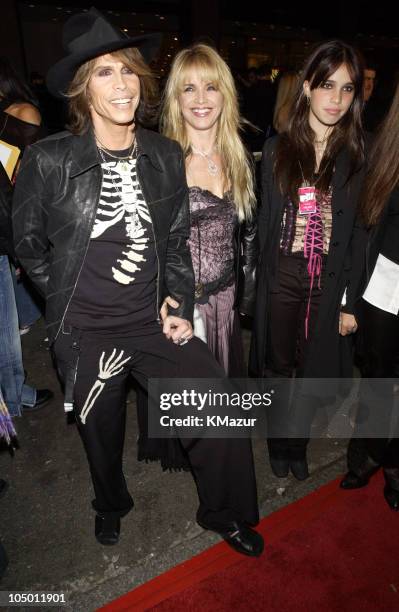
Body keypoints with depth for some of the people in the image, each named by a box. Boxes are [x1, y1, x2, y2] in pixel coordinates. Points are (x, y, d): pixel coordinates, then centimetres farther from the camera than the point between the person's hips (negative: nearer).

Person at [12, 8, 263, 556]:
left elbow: (176, 240, 6)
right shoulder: (49, 161, -11)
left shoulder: (166, 156, -1)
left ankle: (224, 512, 28)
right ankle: (111, 504, 53)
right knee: (103, 434, 18)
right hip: (85, 331, -2)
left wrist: (181, 308, 0)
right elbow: (27, 243, 1)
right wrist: (68, 301, 4)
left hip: (152, 320, 3)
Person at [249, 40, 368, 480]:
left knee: (313, 369, 14)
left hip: (329, 283, 0)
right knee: (278, 366, 14)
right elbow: (264, 222, 2)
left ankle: (297, 443, 38)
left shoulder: (359, 155, -1)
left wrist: (351, 301, -4)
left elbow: (360, 233, -1)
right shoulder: (277, 149, 1)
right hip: (282, 279, 0)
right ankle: (278, 440, 37)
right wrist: (254, 285, -1)